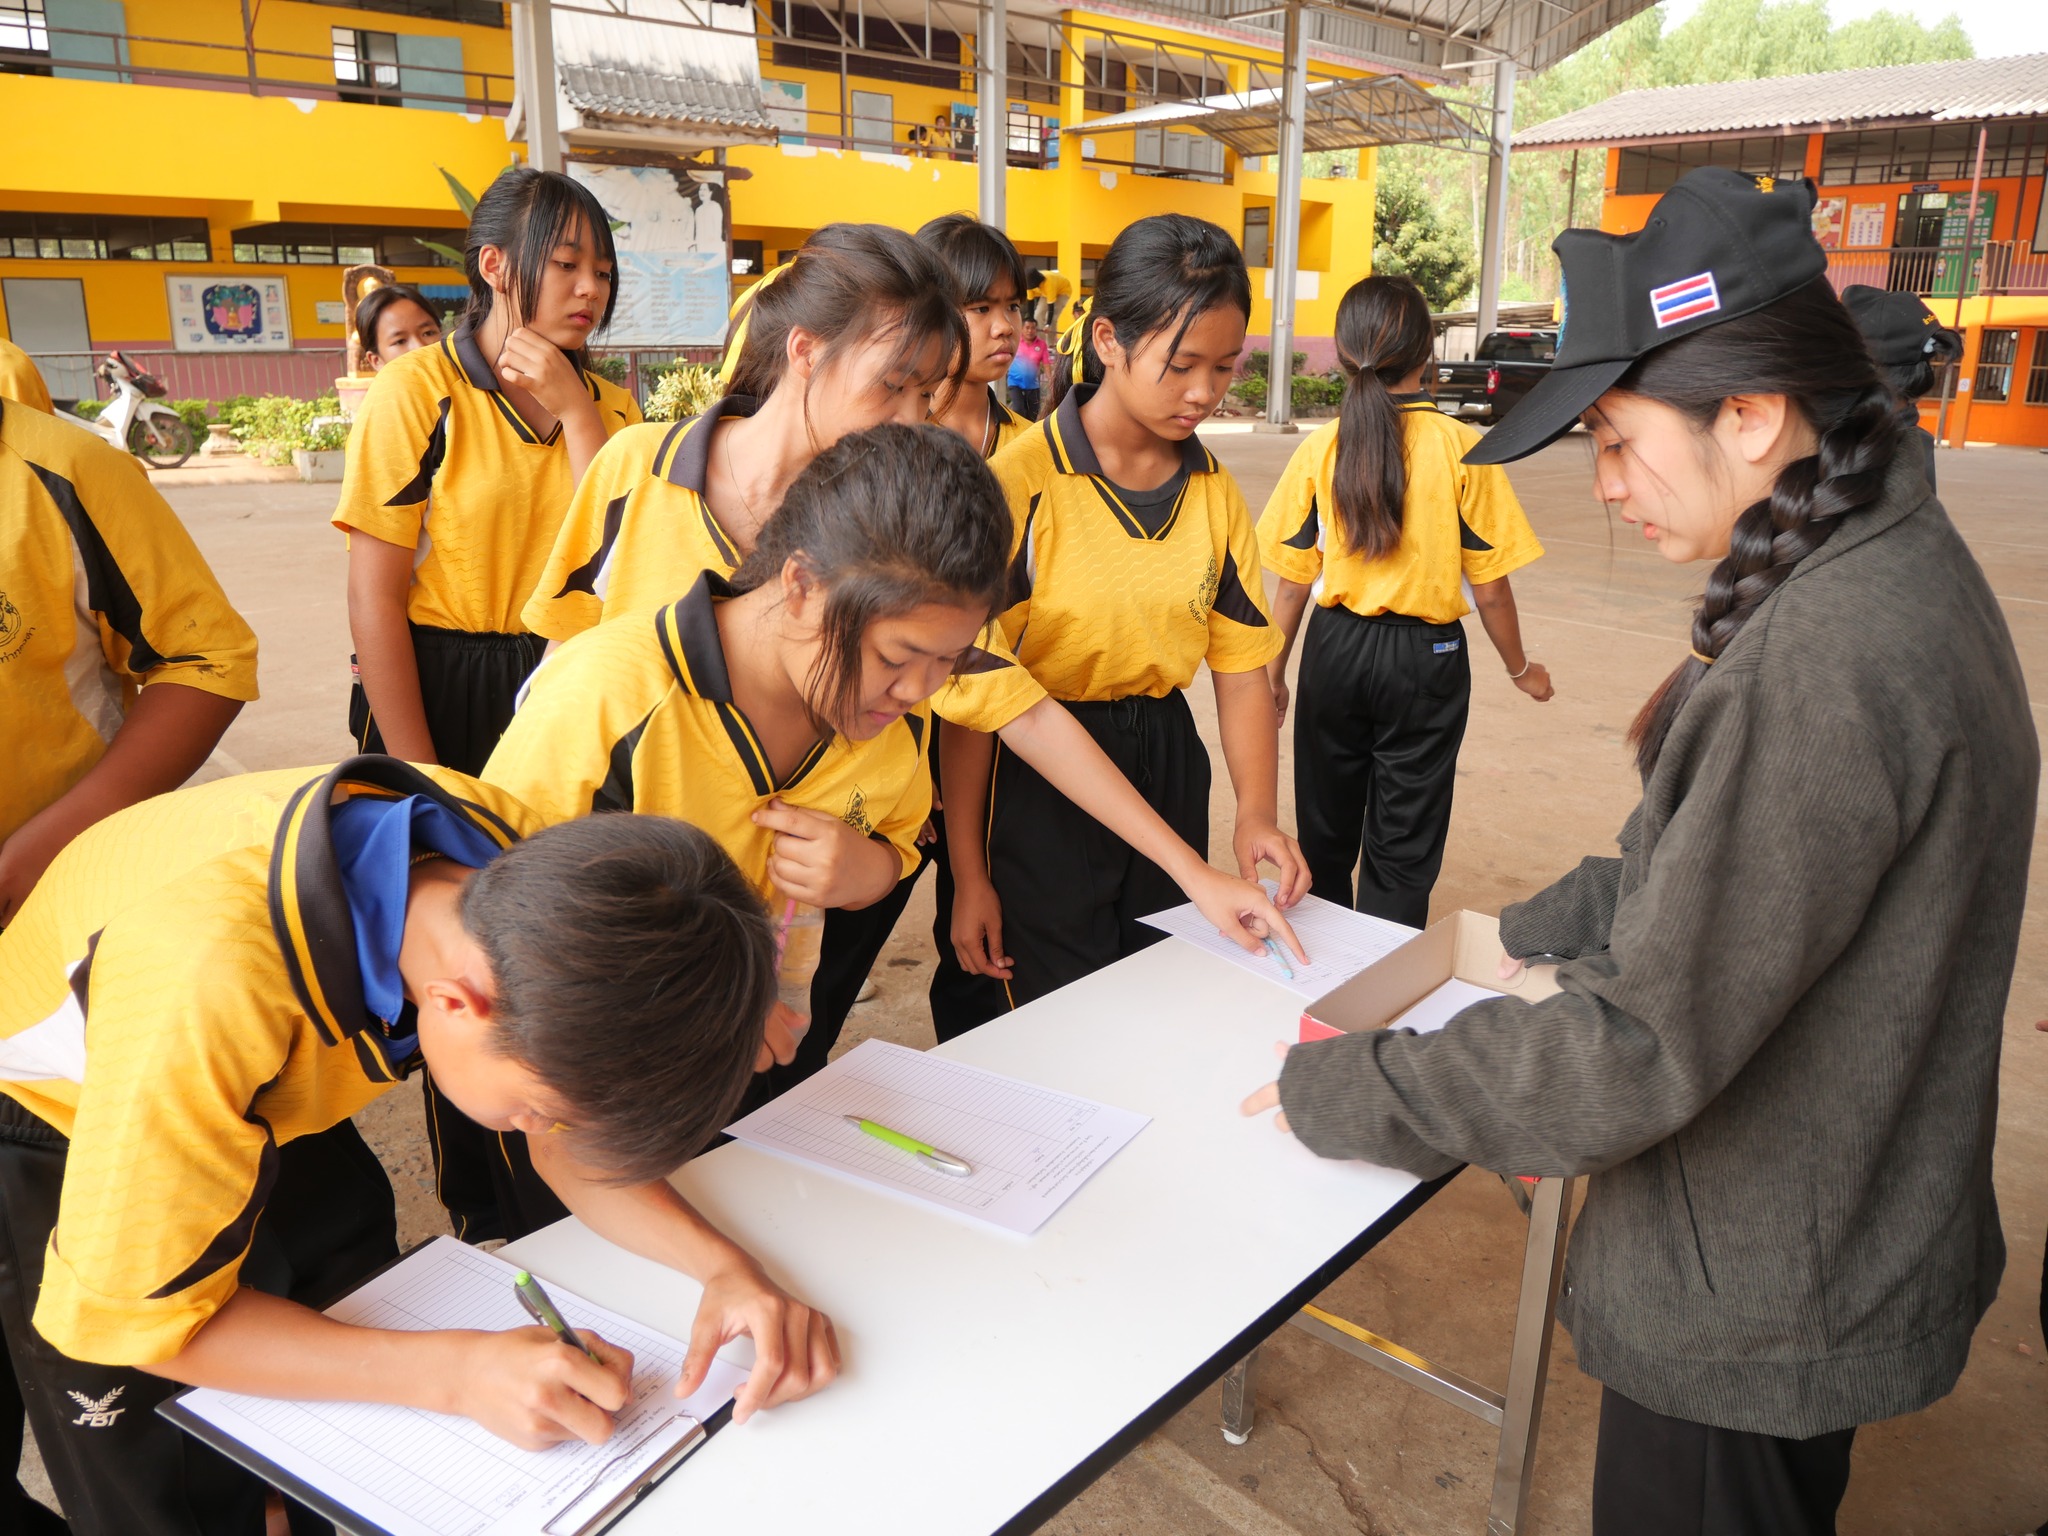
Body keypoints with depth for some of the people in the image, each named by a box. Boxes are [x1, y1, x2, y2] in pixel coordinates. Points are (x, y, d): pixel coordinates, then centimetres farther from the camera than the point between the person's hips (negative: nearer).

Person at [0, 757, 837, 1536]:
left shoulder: (522, 868, -27)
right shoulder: (211, 986, -44)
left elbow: (579, 1136, -13)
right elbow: (125, 1311, -31)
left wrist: (726, 1266, -30)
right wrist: (456, 1371, -38)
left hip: (265, 1093, 4)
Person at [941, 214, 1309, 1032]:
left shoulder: (1216, 494, 3)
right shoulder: (1020, 483, -14)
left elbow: (1243, 669, 4)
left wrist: (1256, 812, -14)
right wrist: (968, 873, -9)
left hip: (1167, 765, 5)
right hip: (1038, 779, -5)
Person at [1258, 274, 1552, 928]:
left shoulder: (1321, 448, -5)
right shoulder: (1461, 447, -11)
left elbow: (1295, 580, -2)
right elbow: (1489, 584, -7)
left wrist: (1274, 671, 10)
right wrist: (1521, 668, 8)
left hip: (1337, 648, 3)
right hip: (1426, 655, -2)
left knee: (1326, 832, 18)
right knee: (1402, 849, 8)